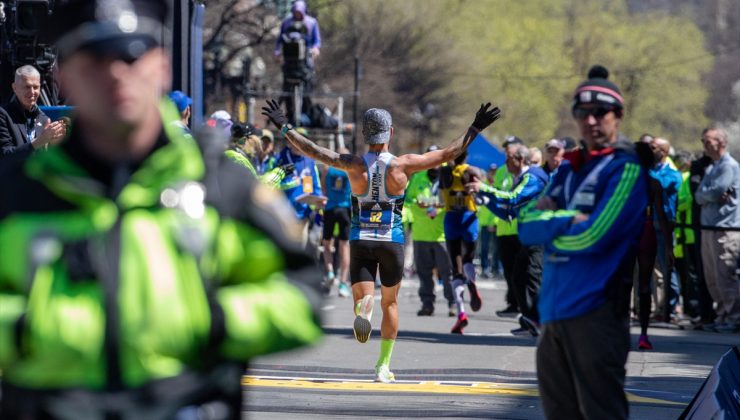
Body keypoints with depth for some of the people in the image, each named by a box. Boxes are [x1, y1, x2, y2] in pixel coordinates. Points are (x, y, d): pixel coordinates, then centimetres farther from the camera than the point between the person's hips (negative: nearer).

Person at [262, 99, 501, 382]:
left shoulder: (354, 165, -6)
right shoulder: (402, 165, -8)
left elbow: (312, 151, -3)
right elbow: (447, 154, -5)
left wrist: (285, 127, 7)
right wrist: (475, 129, 3)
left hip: (361, 240, 0)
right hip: (392, 241, 0)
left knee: (362, 295, 0)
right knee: (390, 303, 15)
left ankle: (363, 307, -39)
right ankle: (384, 365, 15)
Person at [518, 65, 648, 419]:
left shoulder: (626, 167, -6)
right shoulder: (569, 169, 17)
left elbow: (593, 237, -17)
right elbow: (527, 225, 7)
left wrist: (548, 225, -1)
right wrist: (567, 220, -10)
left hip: (597, 310, -8)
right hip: (555, 310, 8)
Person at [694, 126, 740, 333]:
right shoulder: (711, 168, 20)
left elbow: (715, 192, -18)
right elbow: (699, 196, 11)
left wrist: (703, 194, 2)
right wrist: (711, 197, -8)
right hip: (708, 228, 9)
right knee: (712, 277, 10)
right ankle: (723, 315, 17)